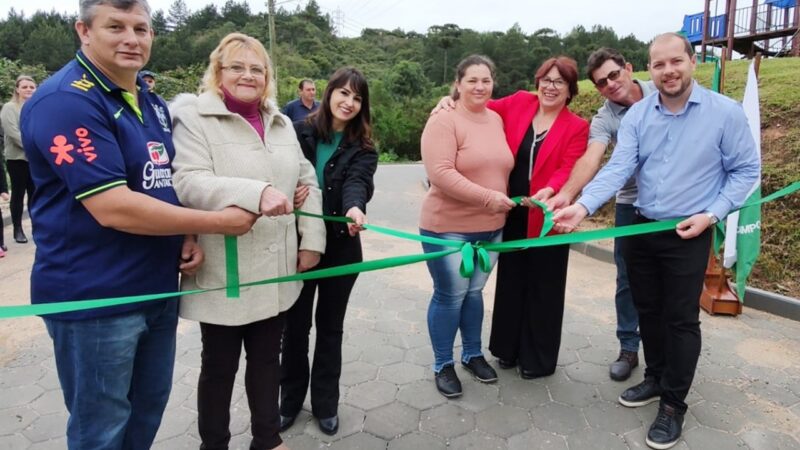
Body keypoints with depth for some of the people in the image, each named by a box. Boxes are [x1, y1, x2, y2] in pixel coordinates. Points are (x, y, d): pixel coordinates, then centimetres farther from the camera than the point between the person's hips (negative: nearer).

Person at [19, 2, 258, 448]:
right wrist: (216, 222, -19)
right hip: (93, 297, -8)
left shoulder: (153, 102, 9)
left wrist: (189, 237, -2)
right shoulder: (66, 100, -18)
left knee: (149, 407, 23)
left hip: (157, 288, 8)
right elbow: (113, 208, -26)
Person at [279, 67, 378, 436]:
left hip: (341, 246, 1)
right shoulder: (299, 132, 0)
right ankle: (291, 398, 31)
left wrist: (355, 207, -39)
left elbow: (357, 182, -19)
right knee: (295, 323, 11)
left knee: (330, 324, 13)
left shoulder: (362, 148, 0)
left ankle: (326, 403, 29)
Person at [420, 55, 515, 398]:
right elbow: (440, 174, -23)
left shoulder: (497, 120, 8)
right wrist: (488, 197, -23)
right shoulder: (444, 121, -13)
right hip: (449, 227, -6)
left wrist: (505, 197, 7)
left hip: (491, 227, 6)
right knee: (450, 296, 4)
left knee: (474, 292, 18)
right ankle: (443, 365, 22)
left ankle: (473, 354, 35)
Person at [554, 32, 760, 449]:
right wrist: (583, 206, -29)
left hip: (688, 236, -3)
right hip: (640, 229, 4)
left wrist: (711, 214, -15)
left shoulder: (725, 112, -9)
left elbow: (745, 170, -3)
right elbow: (617, 168, -13)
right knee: (647, 310, 16)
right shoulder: (637, 115, -2)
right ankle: (655, 378, 37)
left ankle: (673, 404, 19)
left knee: (681, 319, 3)